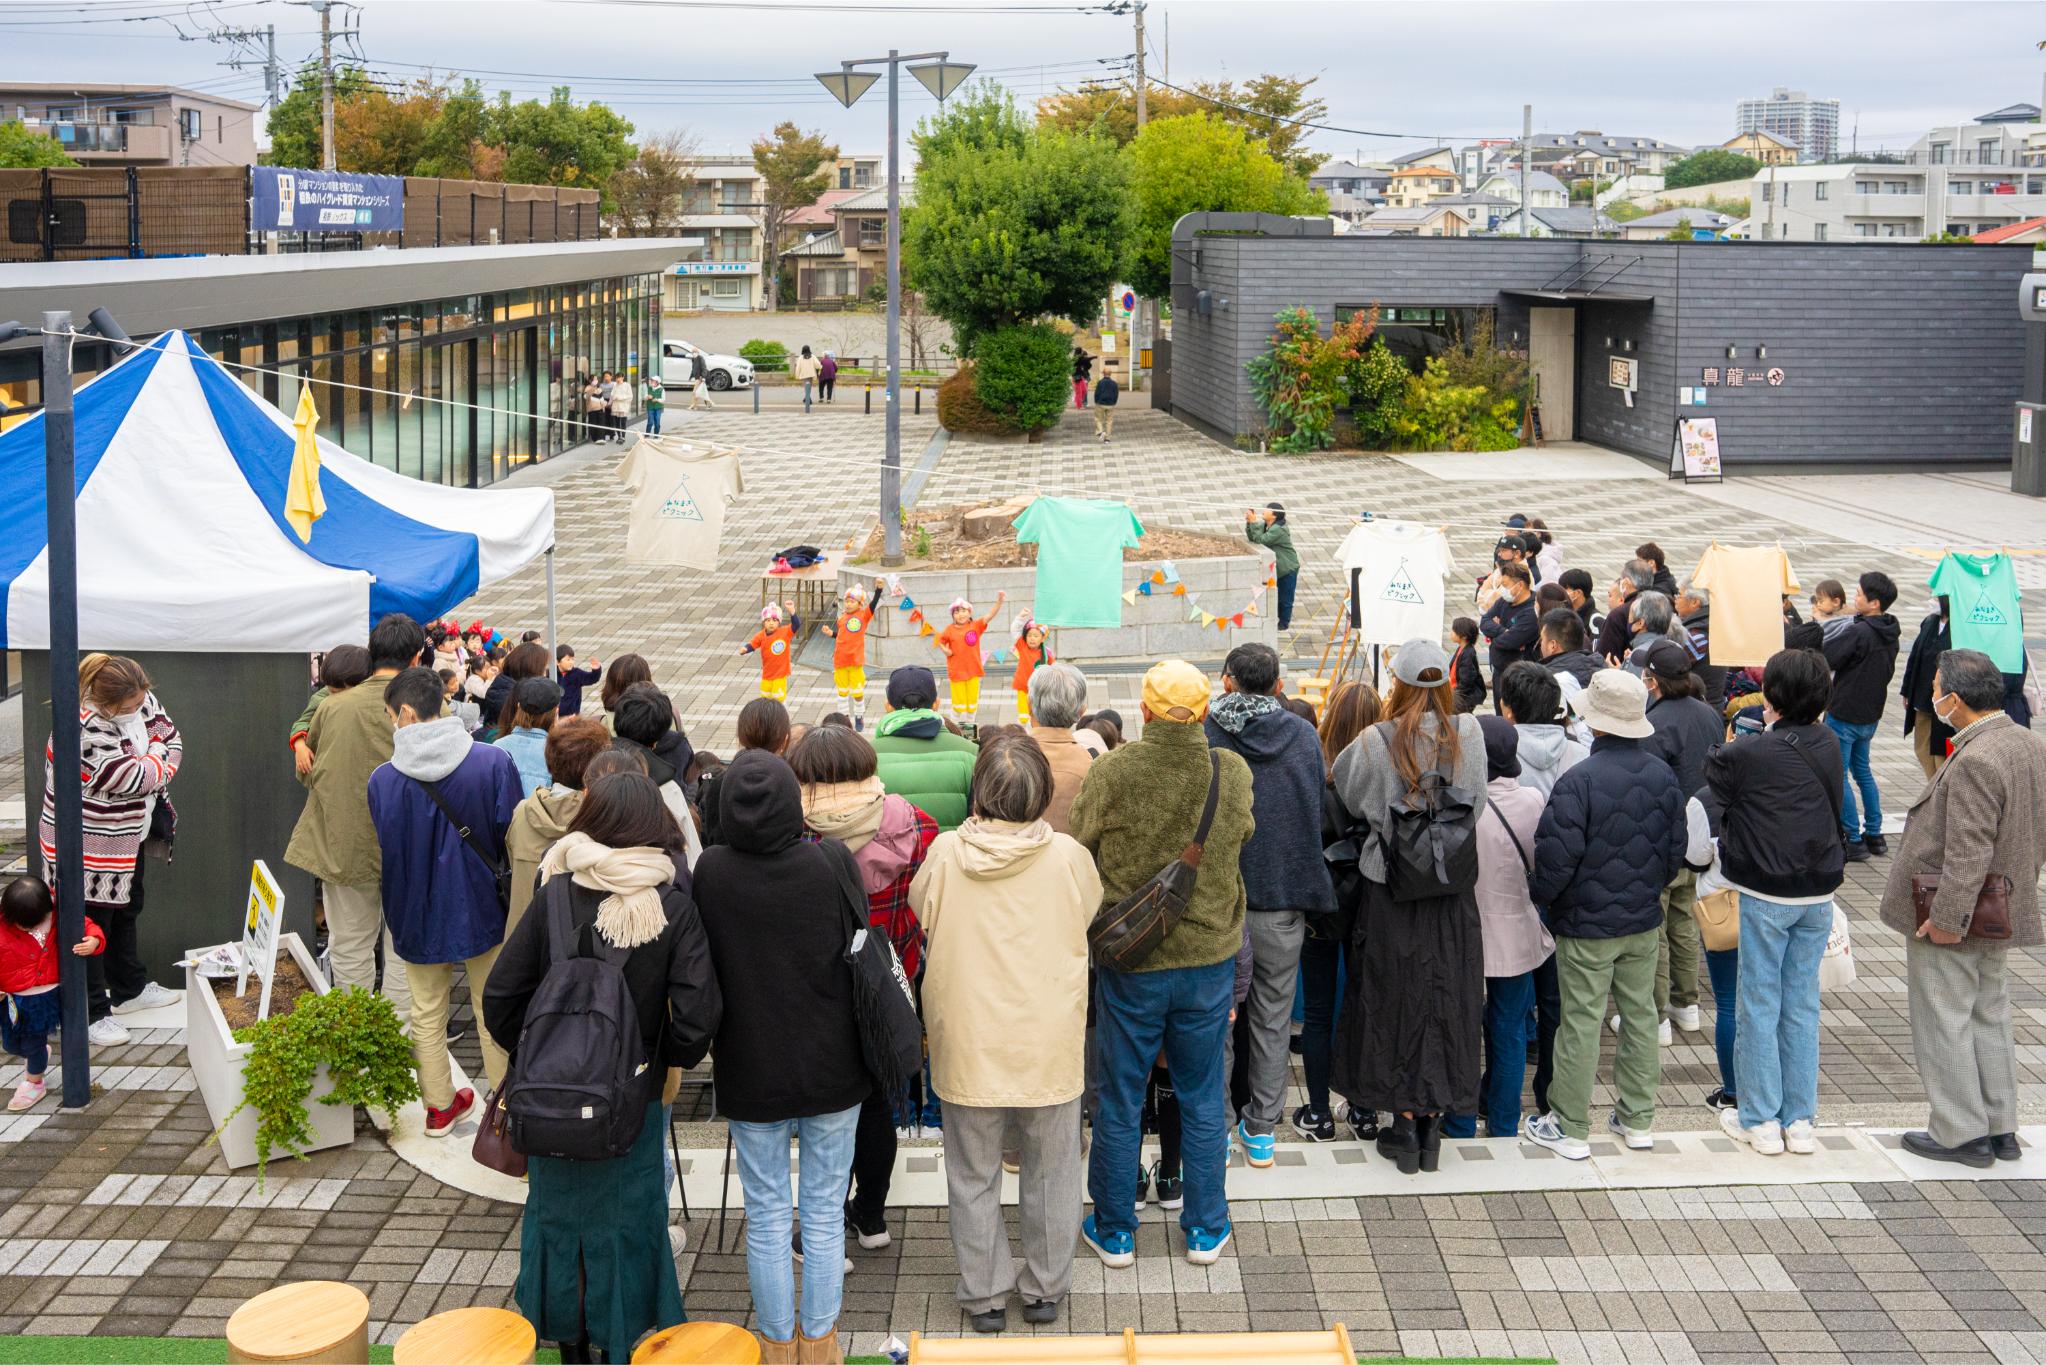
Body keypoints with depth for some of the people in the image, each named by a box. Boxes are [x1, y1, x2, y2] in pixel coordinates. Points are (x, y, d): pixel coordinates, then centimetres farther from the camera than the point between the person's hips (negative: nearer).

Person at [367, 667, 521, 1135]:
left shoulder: (382, 779, -16)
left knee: (427, 1014, 19)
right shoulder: (494, 762, -19)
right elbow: (512, 840, -11)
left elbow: (386, 851, -1)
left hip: (418, 915, 0)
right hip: (482, 908, 0)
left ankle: (439, 1106, 32)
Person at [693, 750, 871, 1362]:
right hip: (831, 1069, 0)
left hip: (750, 1072, 0)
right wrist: (867, 1048, 8)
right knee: (824, 1212, 13)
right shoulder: (828, 865, -16)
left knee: (766, 1216, 14)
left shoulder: (710, 872, -15)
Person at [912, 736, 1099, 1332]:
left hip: (968, 1044, 0)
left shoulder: (946, 853, -14)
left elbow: (921, 910, 6)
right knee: (1049, 1175, 17)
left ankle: (984, 1296, 25)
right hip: (1049, 1047, 0)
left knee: (973, 1178, 15)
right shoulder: (1069, 857, -14)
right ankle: (1045, 1290, 29)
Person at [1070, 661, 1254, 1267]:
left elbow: (1078, 854, -9)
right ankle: (1205, 1229, 27)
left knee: (1119, 1102, 13)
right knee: (1203, 1097, 17)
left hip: (1129, 961, -2)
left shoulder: (1113, 772, -17)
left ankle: (1114, 1232, 24)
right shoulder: (1233, 773, -10)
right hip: (1210, 957, 2)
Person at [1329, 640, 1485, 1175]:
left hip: (1391, 890, -2)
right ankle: (1434, 1120, 18)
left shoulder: (1377, 741, -14)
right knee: (1446, 1002, 11)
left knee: (1395, 1002, 9)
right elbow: (1477, 801, 2)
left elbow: (1349, 798, -1)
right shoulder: (1468, 734, -7)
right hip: (1454, 891, 2)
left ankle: (1405, 1124, 13)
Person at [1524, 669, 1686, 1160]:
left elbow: (1556, 860, -20)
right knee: (1640, 1016, 15)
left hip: (1586, 924, -6)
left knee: (1580, 1023, 2)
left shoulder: (1579, 781, -21)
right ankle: (1638, 1120, 24)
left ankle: (1570, 1129, 11)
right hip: (1644, 921, 6)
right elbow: (1676, 849, 9)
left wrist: (1534, 896, -1)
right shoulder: (1662, 775, -1)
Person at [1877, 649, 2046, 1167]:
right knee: (1989, 1018, 19)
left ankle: (1961, 1134, 11)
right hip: (2002, 912, 9)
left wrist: (1947, 918, -22)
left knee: (1944, 1025, 3)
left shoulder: (1975, 762, -26)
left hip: (1953, 918, -9)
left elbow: (1968, 853, -27)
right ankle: (1999, 1128, 27)